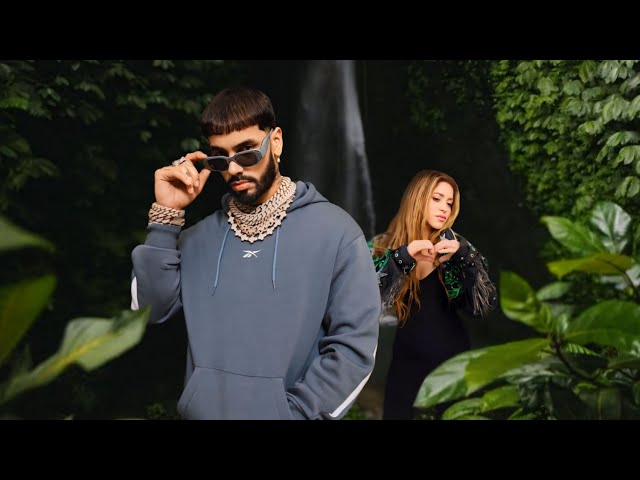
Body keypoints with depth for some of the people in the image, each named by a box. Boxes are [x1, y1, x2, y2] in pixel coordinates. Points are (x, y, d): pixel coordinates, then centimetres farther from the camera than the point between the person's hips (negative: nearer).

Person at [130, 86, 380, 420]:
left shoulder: (335, 231, -9)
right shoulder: (199, 236, 4)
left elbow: (355, 344, -12)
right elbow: (150, 310, -5)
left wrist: (292, 412, -16)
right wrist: (167, 215, -9)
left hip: (283, 412, -3)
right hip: (203, 411, 4)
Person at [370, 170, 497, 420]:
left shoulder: (453, 244, 0)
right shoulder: (384, 247, -2)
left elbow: (485, 303, -8)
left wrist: (463, 254, -20)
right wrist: (403, 257, -25)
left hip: (453, 359, 1)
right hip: (407, 362, 0)